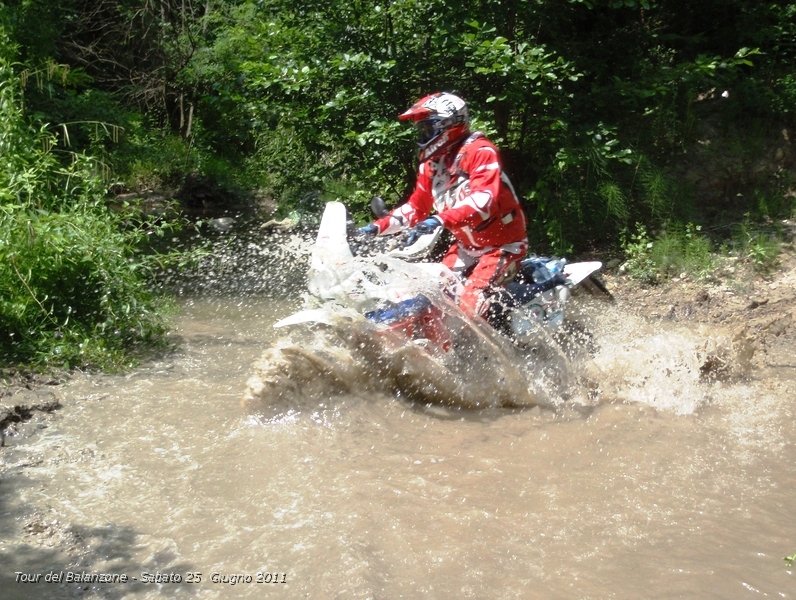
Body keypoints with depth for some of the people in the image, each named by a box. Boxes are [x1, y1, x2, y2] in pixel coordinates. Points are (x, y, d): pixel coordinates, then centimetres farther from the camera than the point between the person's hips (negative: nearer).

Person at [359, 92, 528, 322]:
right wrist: (379, 226, 3)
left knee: (470, 302, -25)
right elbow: (416, 206, 15)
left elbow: (485, 198, -33)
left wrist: (441, 220, -46)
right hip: (466, 246, 8)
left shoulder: (480, 151, -18)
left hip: (502, 243, -8)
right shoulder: (430, 163, 8)